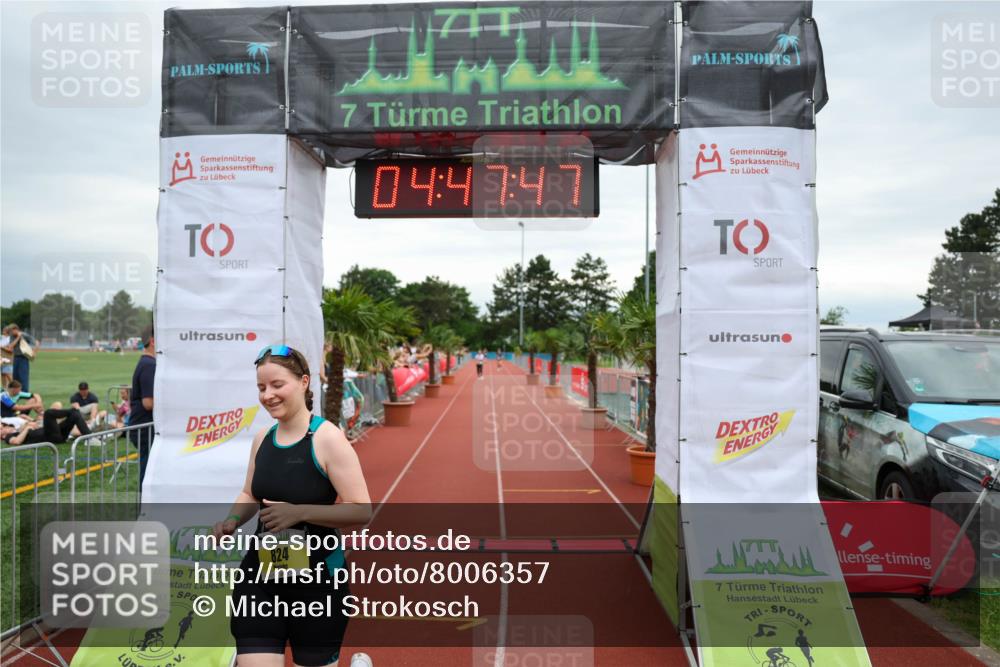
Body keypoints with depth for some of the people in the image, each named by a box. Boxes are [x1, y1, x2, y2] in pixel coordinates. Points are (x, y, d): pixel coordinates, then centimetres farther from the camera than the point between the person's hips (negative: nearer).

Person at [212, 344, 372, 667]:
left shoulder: (327, 438, -16)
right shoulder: (262, 438, 3)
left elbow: (362, 510, -19)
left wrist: (299, 512, -27)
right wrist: (233, 520, -2)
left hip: (318, 575, -5)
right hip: (262, 572, 5)